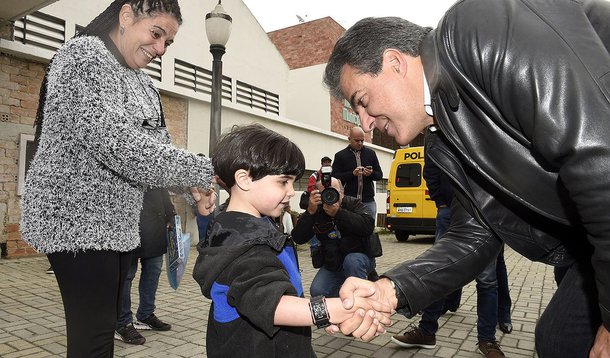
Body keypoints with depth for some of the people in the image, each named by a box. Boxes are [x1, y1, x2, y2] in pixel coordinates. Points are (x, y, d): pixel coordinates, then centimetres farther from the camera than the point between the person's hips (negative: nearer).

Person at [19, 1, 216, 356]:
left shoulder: (141, 80, 14)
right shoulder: (83, 55, -11)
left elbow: (158, 142, 12)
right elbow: (116, 142, -25)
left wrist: (193, 184, -7)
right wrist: (203, 170, -23)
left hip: (119, 222, 8)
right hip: (79, 219, -8)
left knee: (104, 328, 14)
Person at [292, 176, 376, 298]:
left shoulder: (353, 203, -8)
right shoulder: (316, 210, -4)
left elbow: (368, 226, -27)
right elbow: (298, 239, -15)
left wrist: (338, 213, -34)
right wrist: (310, 212, -28)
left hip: (360, 257, -2)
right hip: (331, 264, 3)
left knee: (352, 261, -35)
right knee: (317, 292, -18)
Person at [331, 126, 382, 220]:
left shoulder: (371, 153, 13)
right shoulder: (340, 155, 4)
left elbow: (380, 174, 15)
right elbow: (335, 177, -3)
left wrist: (371, 173, -9)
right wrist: (352, 173, -17)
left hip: (368, 202, 3)